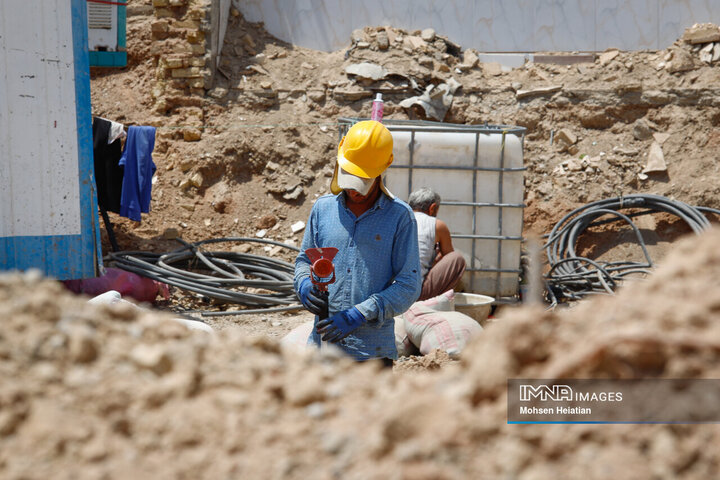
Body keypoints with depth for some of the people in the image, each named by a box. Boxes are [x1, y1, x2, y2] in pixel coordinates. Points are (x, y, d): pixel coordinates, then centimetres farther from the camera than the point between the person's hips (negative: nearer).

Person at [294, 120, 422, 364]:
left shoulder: (399, 216, -2)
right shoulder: (323, 208, 9)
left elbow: (409, 285, -6)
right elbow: (304, 260, 21)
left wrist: (358, 316, -16)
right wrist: (305, 286, -3)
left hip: (373, 351, -3)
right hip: (323, 344, 3)